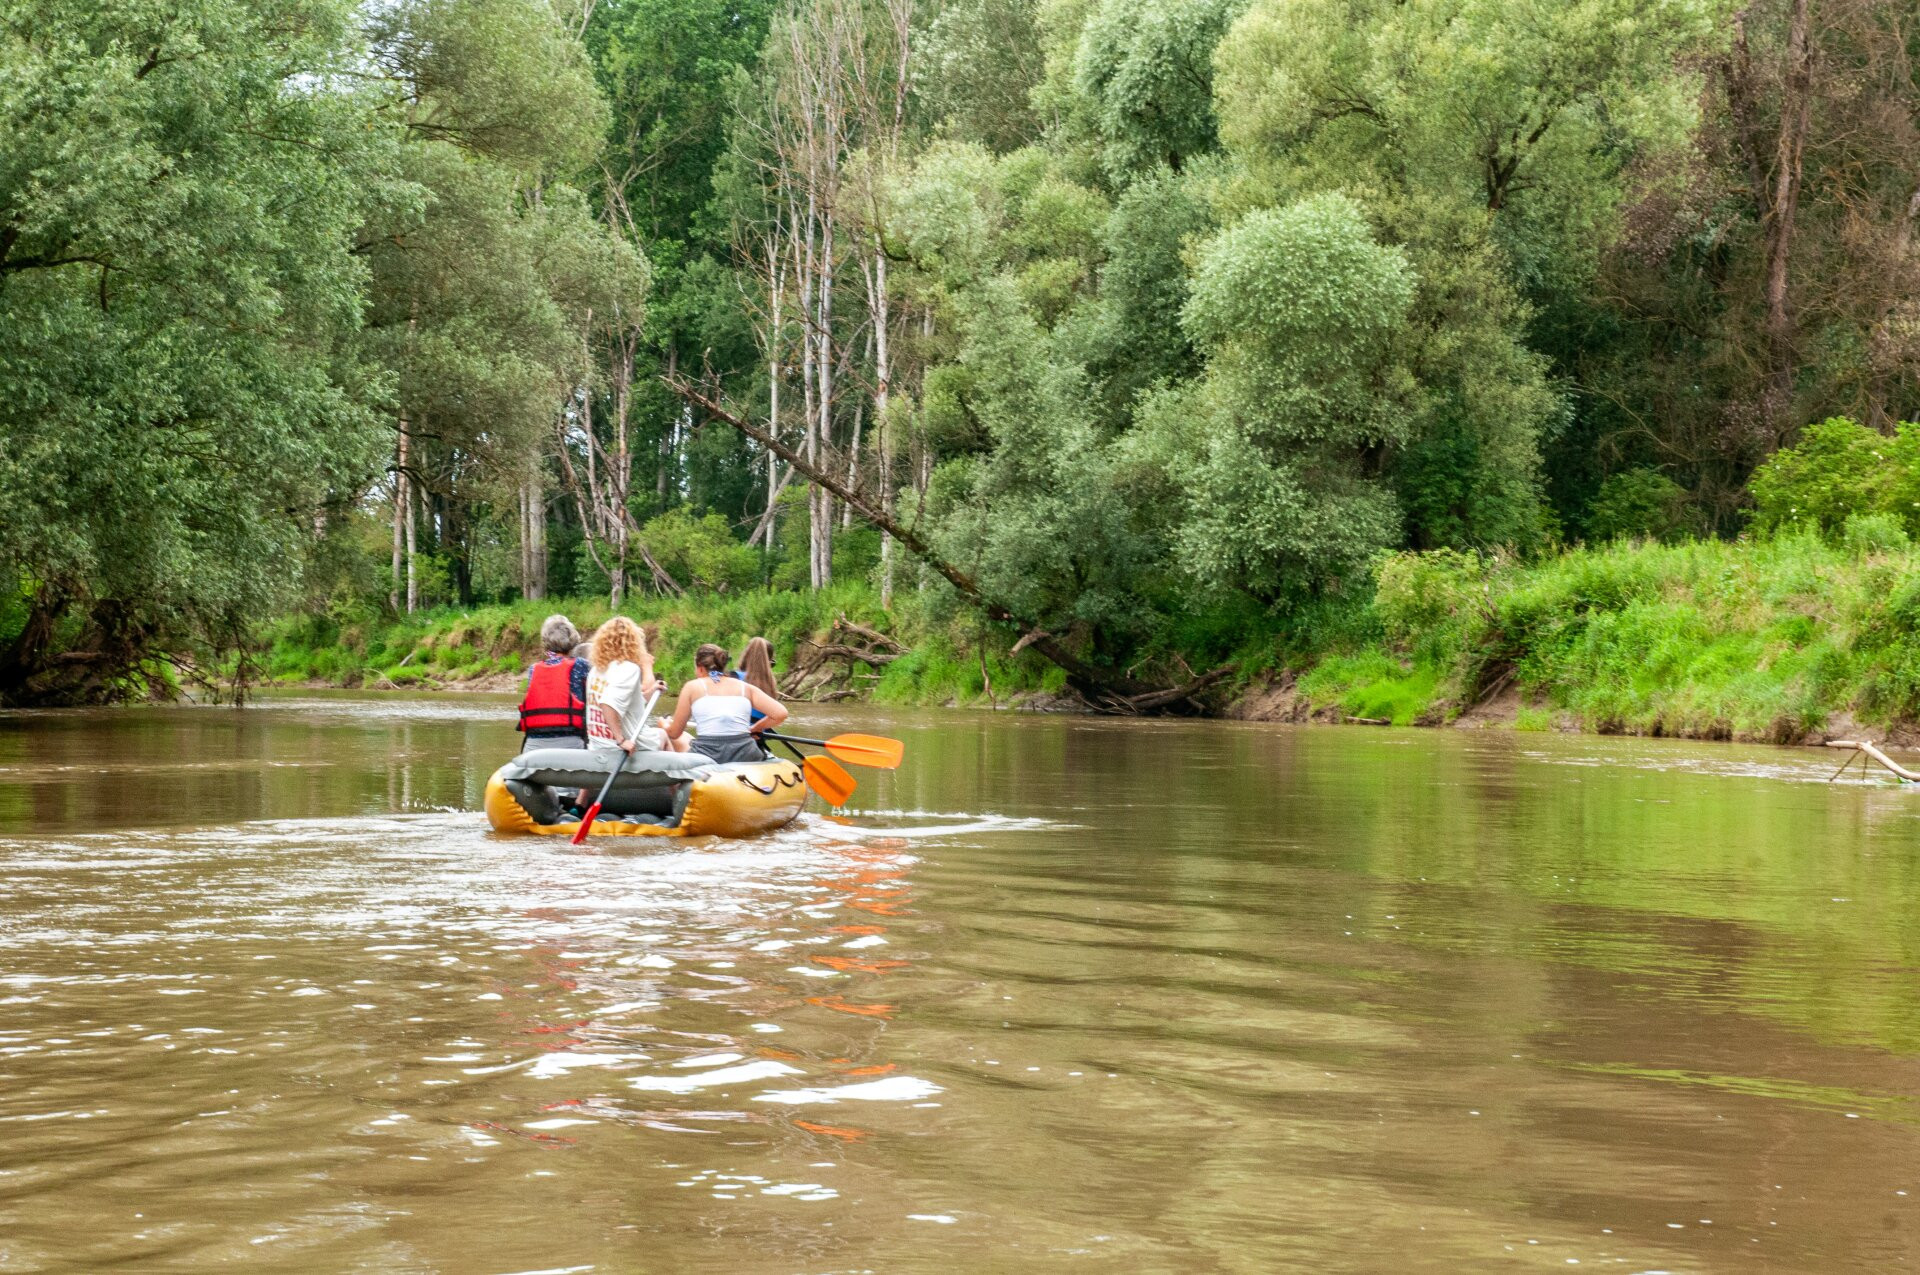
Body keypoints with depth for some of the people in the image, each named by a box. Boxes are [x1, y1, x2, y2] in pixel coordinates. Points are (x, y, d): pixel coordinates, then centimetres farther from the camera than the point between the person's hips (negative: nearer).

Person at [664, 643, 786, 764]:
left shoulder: (692, 687, 12)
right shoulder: (745, 687, 15)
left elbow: (674, 734, 17)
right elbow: (780, 713, 4)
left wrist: (664, 725, 40)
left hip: (707, 755, -2)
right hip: (744, 754, 2)